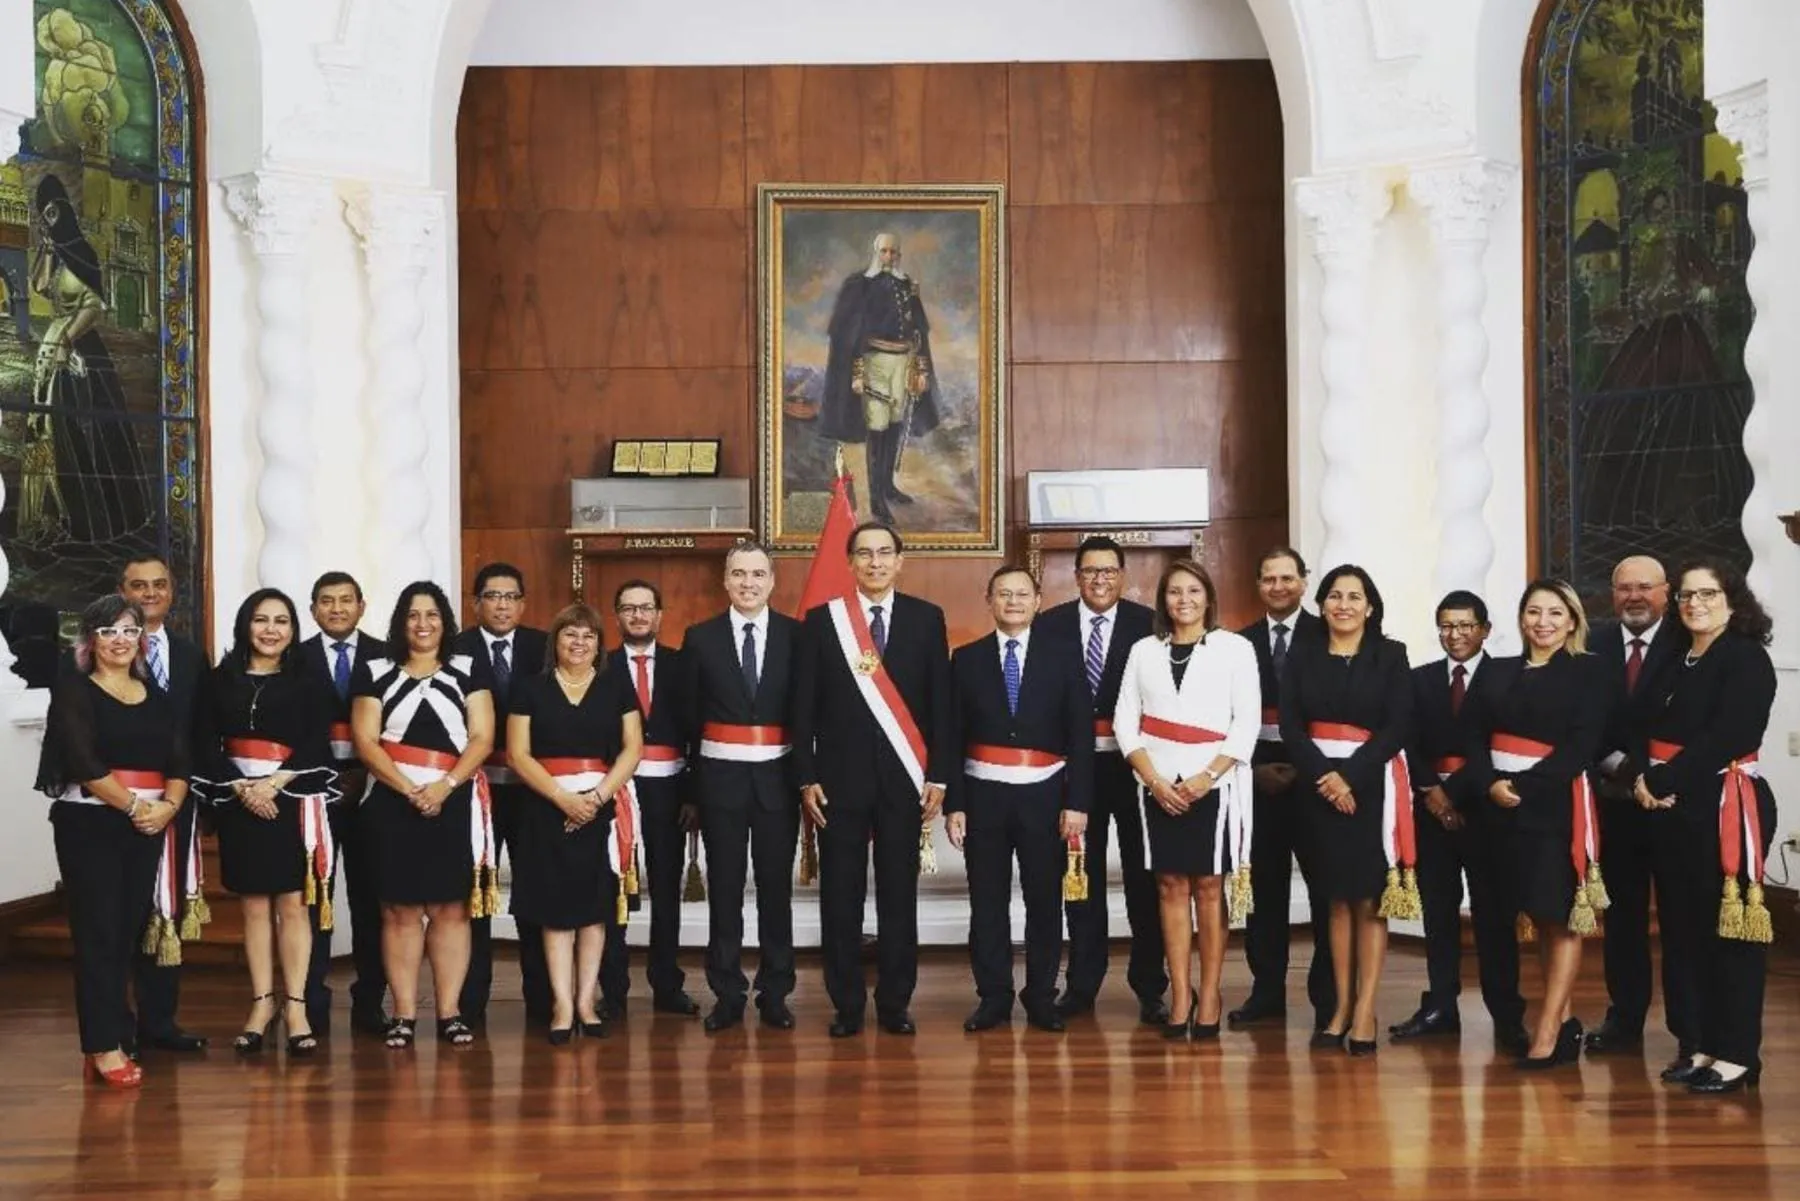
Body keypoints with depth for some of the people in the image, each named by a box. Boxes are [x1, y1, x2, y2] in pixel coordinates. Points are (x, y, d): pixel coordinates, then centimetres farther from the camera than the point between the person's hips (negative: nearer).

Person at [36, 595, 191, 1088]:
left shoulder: (158, 699, 14)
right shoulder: (73, 690, -1)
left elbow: (179, 764, 7)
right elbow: (83, 762, -12)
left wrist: (168, 805, -12)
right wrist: (133, 805, -16)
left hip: (149, 826, 5)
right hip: (89, 823, -5)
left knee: (129, 932, 5)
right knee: (99, 931, -7)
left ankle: (105, 1038, 11)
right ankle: (105, 1047, -7)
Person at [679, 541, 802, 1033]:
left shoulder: (796, 635, 2)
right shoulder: (701, 638, 3)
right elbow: (689, 715, 5)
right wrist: (692, 782, 3)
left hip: (776, 776, 0)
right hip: (720, 776, 0)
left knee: (777, 886, 5)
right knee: (724, 887, 5)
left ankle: (775, 993, 14)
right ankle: (727, 995, 13)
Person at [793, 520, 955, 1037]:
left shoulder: (927, 618, 4)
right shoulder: (821, 620, 2)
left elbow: (941, 702, 4)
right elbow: (804, 705, 2)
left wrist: (939, 775, -1)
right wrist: (806, 778, -3)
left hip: (903, 777, 0)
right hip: (839, 777, 0)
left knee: (899, 894, 6)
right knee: (840, 896, 5)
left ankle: (895, 1002, 16)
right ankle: (846, 1004, 14)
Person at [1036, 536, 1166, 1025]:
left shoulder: (1148, 625, -3)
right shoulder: (1049, 626, 2)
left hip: (1135, 764, -2)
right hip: (1074, 765, 2)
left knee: (1144, 877, 5)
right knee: (1080, 878, 11)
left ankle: (1149, 988, 15)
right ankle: (1082, 984, 21)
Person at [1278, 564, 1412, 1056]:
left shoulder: (1390, 655, 2)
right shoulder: (1302, 655, 8)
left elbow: (1398, 727, -6)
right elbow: (1290, 724, 1)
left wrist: (1350, 775, -15)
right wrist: (1323, 776, -13)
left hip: (1371, 784, -2)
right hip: (1317, 784, 2)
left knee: (1370, 899, -3)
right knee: (1337, 897, 7)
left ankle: (1365, 1012, -1)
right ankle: (1341, 1007, 11)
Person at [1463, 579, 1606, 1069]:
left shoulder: (1586, 672, 0)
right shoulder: (1496, 673, 13)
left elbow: (1581, 745, -10)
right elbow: (1475, 738, 6)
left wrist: (1524, 785, -17)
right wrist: (1490, 784, -13)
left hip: (1555, 803, -5)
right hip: (1501, 804, 5)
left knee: (1561, 917, -4)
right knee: (1537, 915, 10)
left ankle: (1547, 1032, -2)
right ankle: (1563, 1021, 19)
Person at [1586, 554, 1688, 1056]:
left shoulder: (1687, 645, -6)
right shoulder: (1595, 645, 6)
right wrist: (1618, 764, -11)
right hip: (1616, 799, 4)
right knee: (1621, 912, 10)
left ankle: (1690, 1030, 9)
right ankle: (1625, 1020, 19)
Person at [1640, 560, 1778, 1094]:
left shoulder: (1747, 659, -7)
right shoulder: (1678, 661, 16)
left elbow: (1725, 738, -17)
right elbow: (1652, 730, 13)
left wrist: (1662, 781, -15)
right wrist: (1643, 779, -6)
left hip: (1725, 807, -8)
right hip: (1673, 810, 8)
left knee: (1728, 927, -4)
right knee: (1684, 928, 9)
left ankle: (1738, 1054, 3)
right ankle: (1705, 1044, 18)